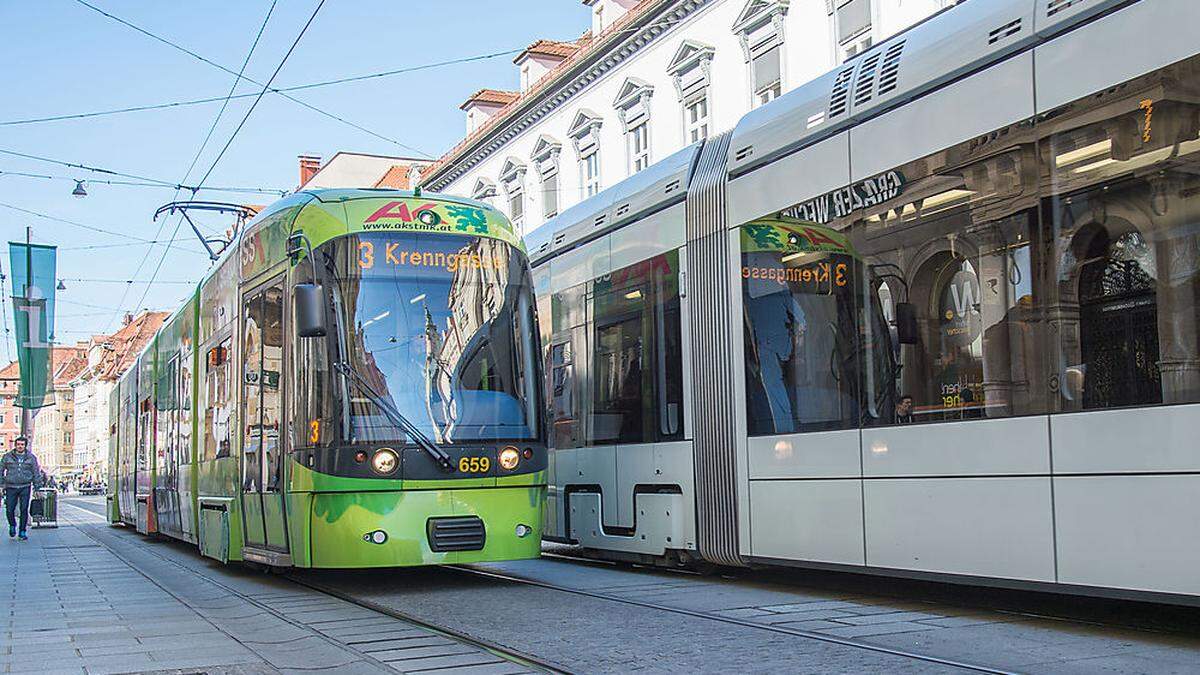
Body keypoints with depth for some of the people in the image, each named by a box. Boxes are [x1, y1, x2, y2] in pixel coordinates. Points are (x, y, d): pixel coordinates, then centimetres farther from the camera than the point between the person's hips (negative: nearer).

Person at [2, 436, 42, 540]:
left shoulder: (31, 457, 6)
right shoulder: (7, 456, 6)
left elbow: (36, 473, 8)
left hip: (25, 487, 0)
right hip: (11, 487, 0)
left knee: (24, 510, -4)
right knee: (9, 510, -2)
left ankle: (23, 532, 5)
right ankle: (12, 526, 27)